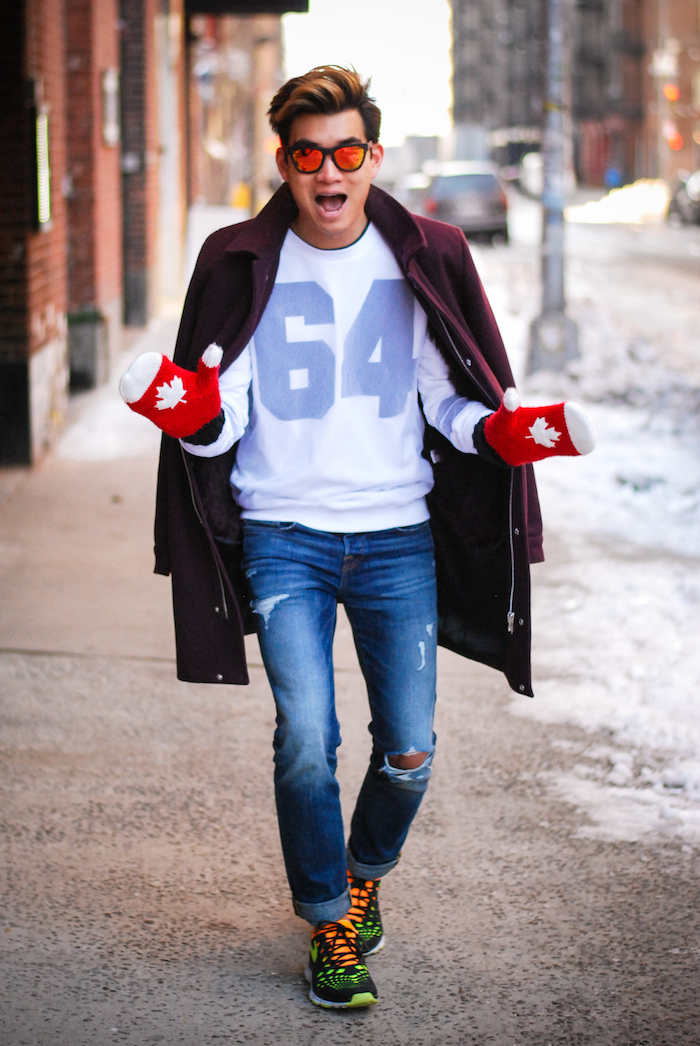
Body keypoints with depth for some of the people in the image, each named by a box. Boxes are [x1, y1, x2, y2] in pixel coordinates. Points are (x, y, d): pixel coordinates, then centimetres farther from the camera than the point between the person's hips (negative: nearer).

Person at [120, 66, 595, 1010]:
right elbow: (222, 421, -1)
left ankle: (365, 871, 33)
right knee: (307, 740, -14)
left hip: (398, 538, 2)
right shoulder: (242, 265, -1)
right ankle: (329, 924, 6)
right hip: (284, 536, -1)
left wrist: (510, 431, -12)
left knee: (409, 750, 2)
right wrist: (187, 410, -24)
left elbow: (450, 403, 9)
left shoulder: (422, 259, 3)